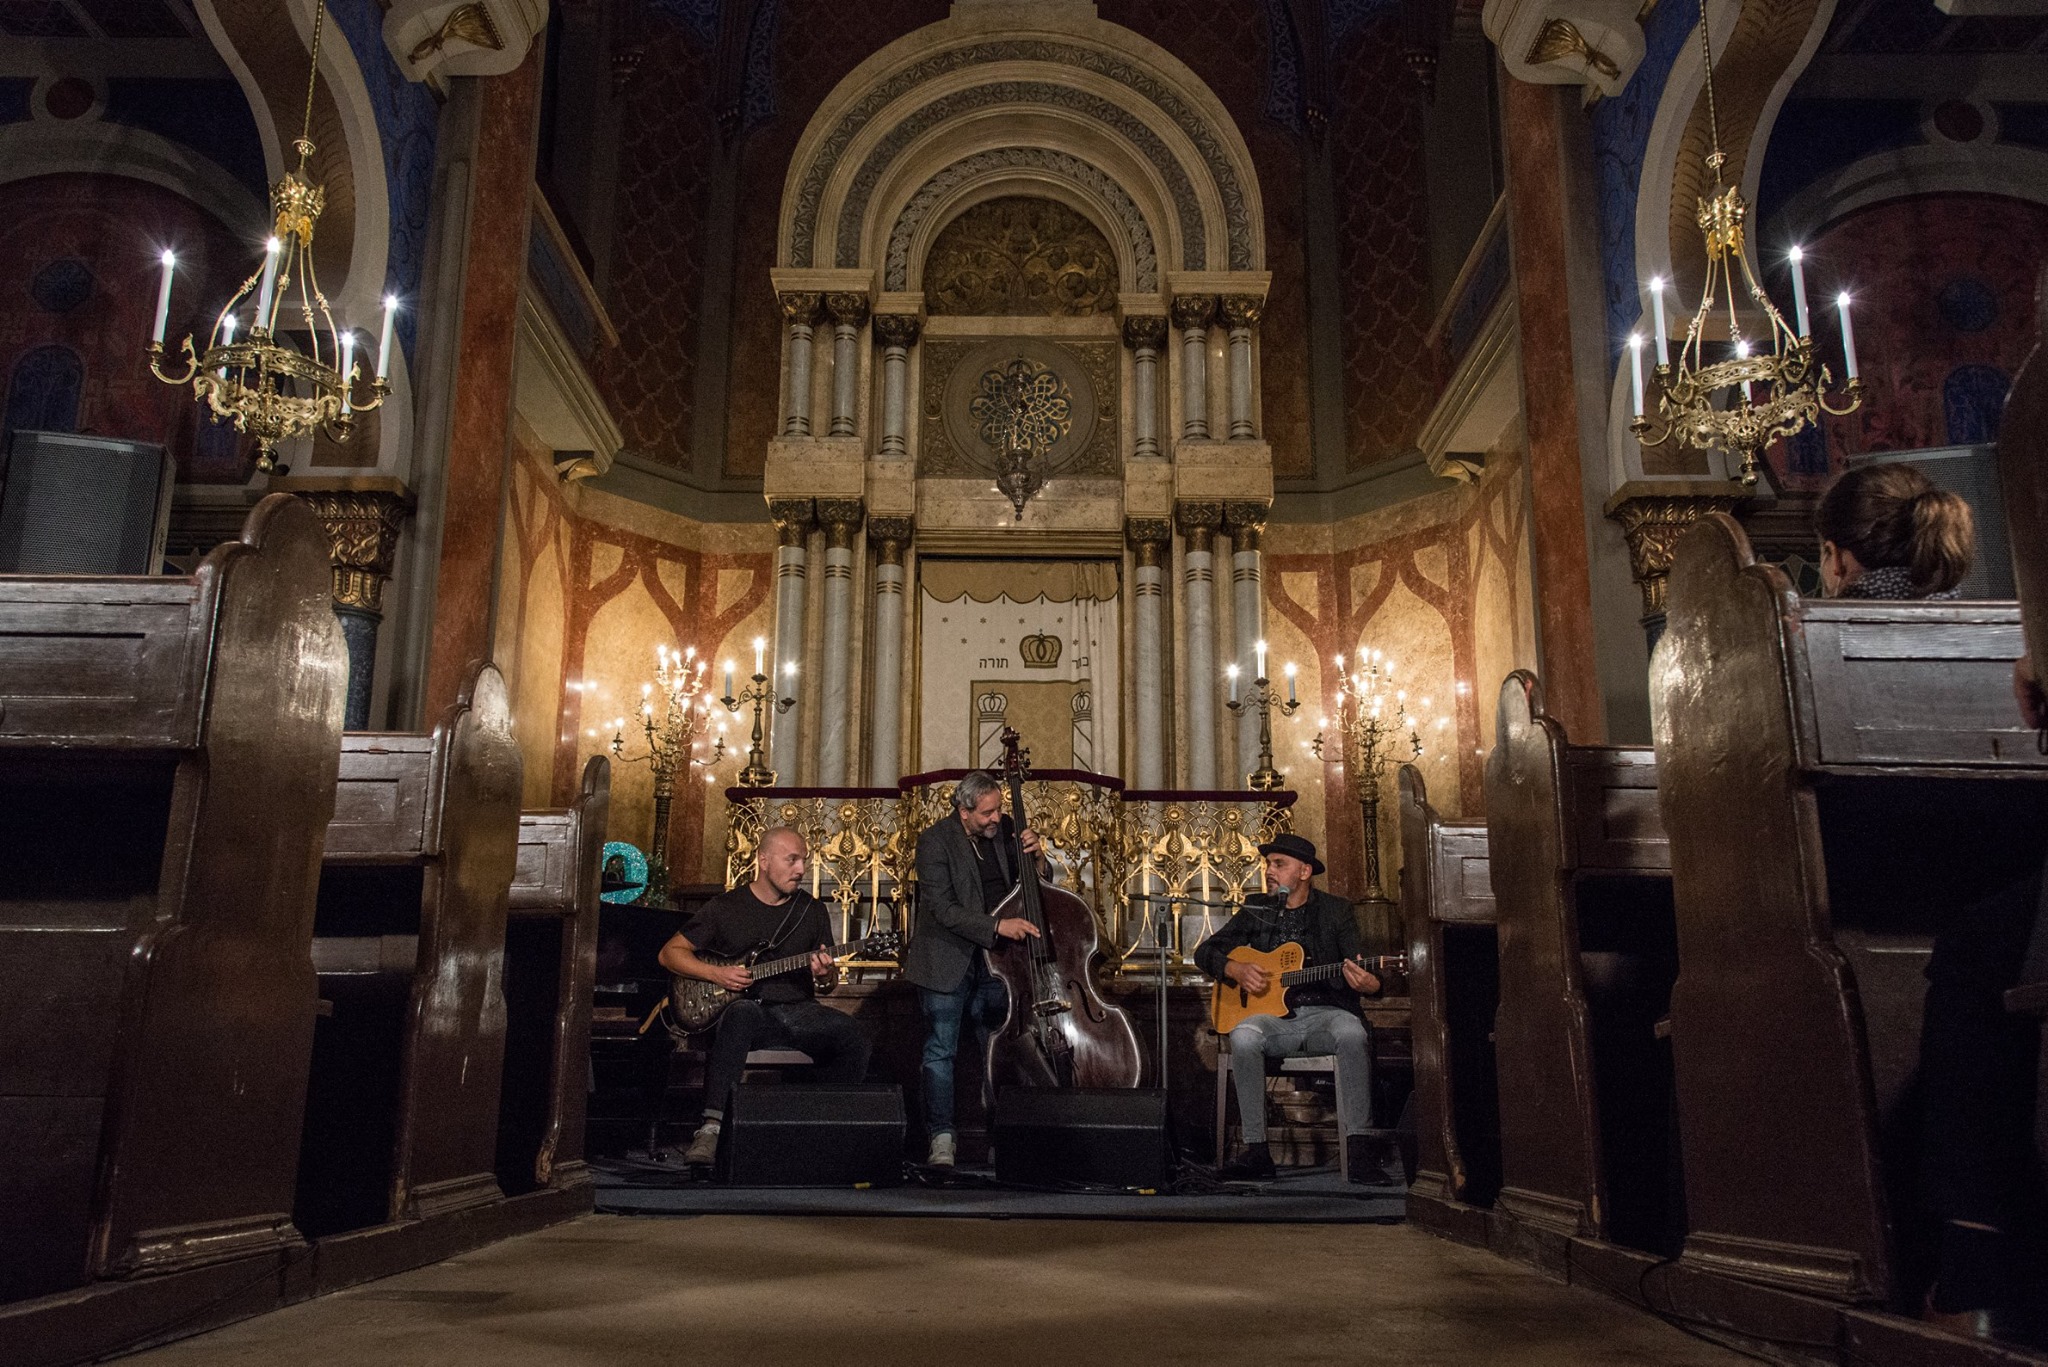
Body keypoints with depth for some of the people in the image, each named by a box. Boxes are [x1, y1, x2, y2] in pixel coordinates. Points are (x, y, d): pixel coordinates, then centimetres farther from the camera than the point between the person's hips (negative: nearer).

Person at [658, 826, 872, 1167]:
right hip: (748, 1008, -3)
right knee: (740, 1015, -39)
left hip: (798, 1010, 3)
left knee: (853, 1036, -25)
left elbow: (829, 983, 17)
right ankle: (712, 1127, -41)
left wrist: (826, 975, -9)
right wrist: (715, 974, -8)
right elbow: (670, 952, 8)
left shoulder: (812, 909, 13)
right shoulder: (725, 907, 5)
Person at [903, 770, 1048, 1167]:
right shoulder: (935, 842, -13)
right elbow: (944, 910, -21)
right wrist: (997, 925, -30)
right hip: (947, 963, -5)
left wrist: (1037, 857, -11)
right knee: (941, 1050, -2)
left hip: (992, 960, 5)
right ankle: (942, 1137, 6)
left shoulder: (1003, 830, 2)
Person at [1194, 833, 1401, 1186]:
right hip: (1273, 1016, 1)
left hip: (1324, 1012, -1)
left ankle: (1359, 1147, -28)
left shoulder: (1334, 910, 7)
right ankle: (1256, 1150, -24)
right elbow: (1206, 951, 14)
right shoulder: (1256, 910, 12)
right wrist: (1236, 970, -7)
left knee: (1352, 1033, -35)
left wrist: (1367, 984, -25)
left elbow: (1364, 973, 1)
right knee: (1244, 1037, -32)